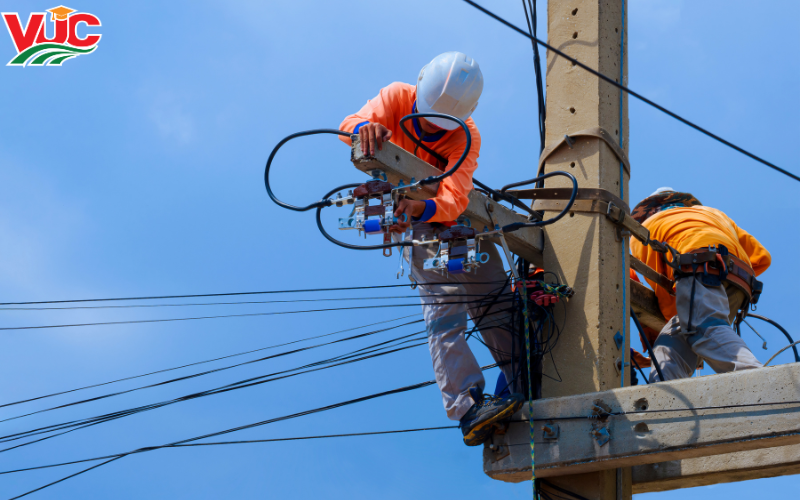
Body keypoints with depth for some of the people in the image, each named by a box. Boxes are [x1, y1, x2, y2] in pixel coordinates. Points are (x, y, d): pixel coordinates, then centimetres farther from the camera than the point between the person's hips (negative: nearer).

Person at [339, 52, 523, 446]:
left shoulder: (466, 137, -21)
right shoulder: (398, 98, -16)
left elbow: (454, 199, -35)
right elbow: (349, 125, -30)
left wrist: (422, 207, -58)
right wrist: (365, 128, -55)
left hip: (461, 218, 2)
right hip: (418, 225, -2)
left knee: (495, 304, -5)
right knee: (444, 309, -20)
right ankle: (467, 406, -32)